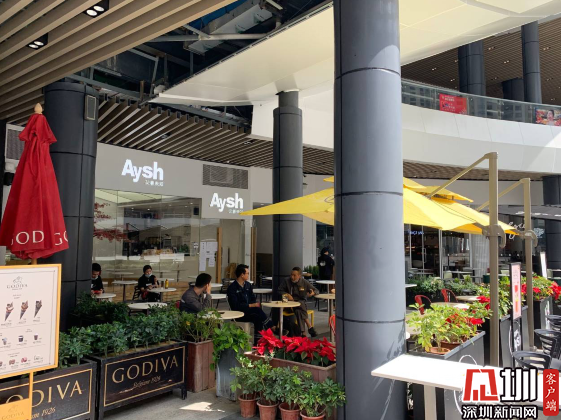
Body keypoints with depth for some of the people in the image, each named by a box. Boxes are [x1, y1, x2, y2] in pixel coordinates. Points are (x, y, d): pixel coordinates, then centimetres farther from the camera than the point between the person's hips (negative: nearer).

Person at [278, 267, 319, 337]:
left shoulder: (304, 282, 1)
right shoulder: (287, 281, -1)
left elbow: (317, 290, 7)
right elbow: (279, 290, 9)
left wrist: (313, 293, -17)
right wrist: (287, 294, -10)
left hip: (301, 302, 0)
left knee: (298, 311, -35)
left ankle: (303, 333, -37)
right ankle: (309, 327, -31)